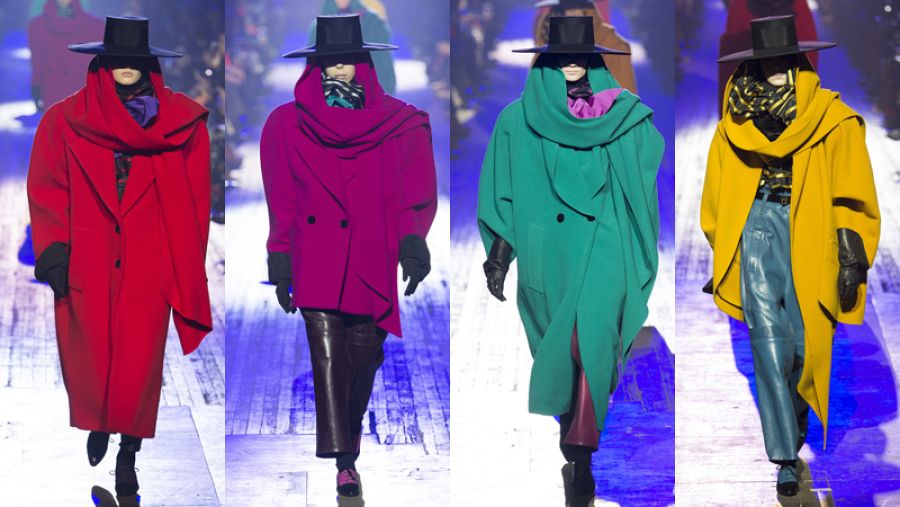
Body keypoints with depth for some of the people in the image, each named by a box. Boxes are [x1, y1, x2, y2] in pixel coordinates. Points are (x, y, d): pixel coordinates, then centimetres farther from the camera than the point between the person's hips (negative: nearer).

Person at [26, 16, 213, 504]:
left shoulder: (181, 121, 5)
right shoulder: (65, 120, 5)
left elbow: (195, 197, 6)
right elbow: (46, 189, 4)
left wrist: (186, 265, 2)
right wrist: (54, 248, -6)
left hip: (148, 266, 0)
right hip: (86, 263, 0)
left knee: (139, 362, -2)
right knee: (89, 354, 4)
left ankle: (128, 454, 13)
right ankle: (97, 424, 33)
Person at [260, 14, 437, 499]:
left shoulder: (400, 124, 8)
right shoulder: (287, 125, 9)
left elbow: (417, 191, 3)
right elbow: (281, 200, 10)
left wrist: (412, 240, -12)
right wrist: (280, 258, 3)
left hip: (374, 259, 1)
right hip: (315, 259, -1)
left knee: (363, 354, 3)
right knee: (325, 344, -14)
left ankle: (347, 442, 24)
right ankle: (342, 459, -18)